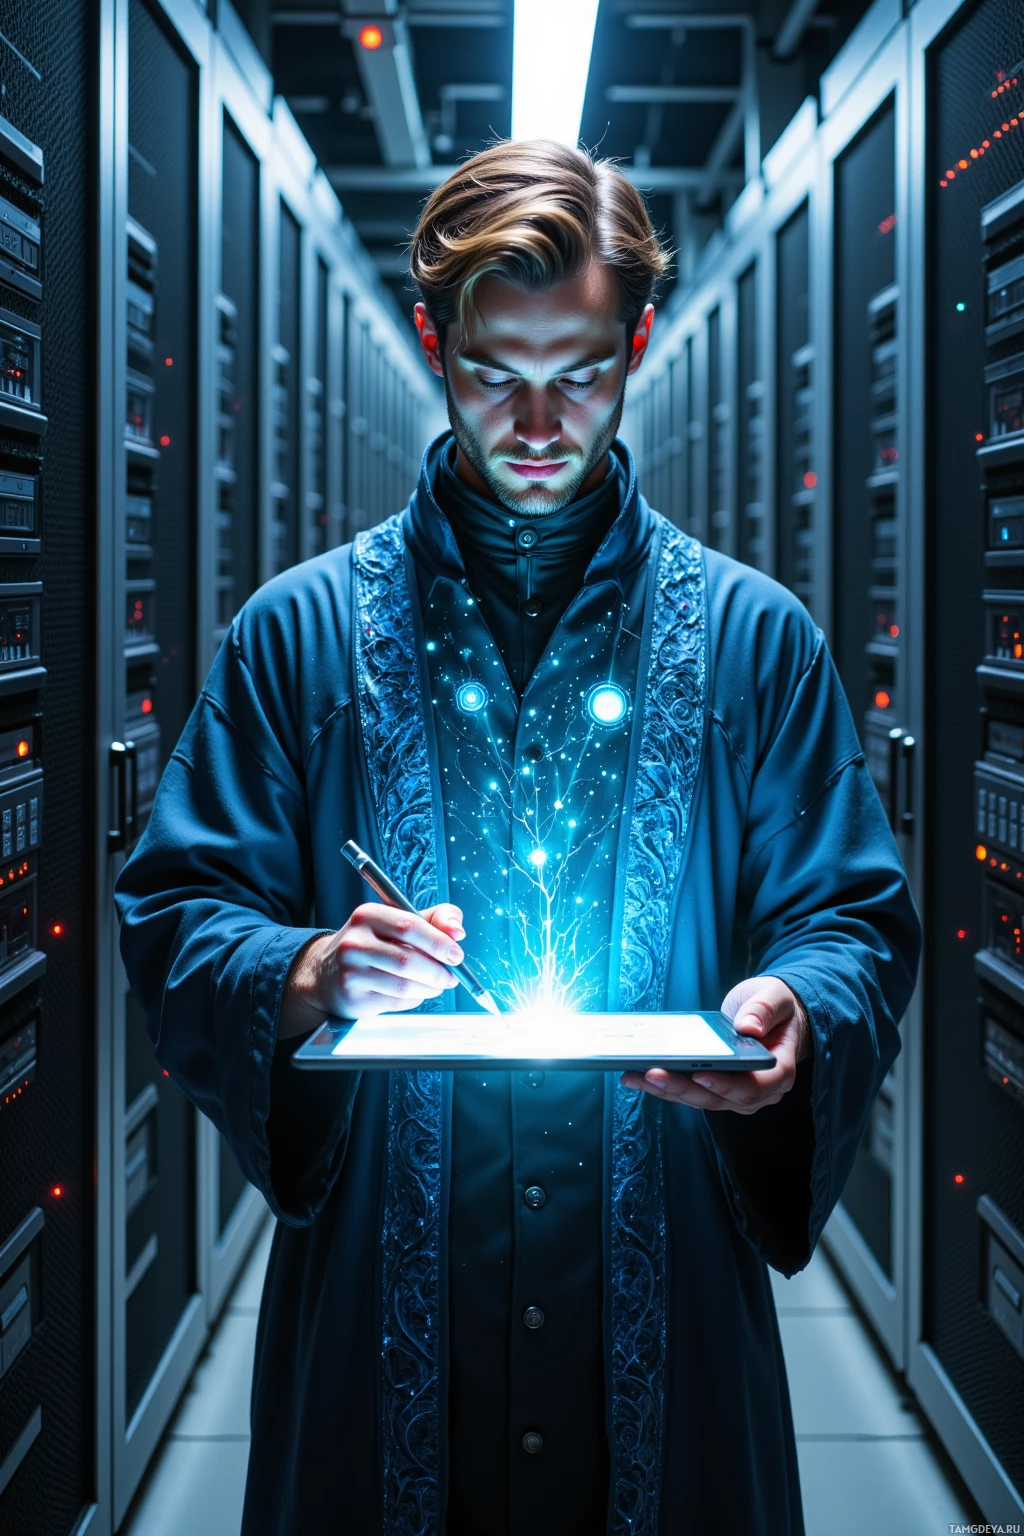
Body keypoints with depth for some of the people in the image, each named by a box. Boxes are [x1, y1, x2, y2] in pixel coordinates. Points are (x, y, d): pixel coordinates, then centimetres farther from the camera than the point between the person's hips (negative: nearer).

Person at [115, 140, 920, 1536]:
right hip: (379, 1287, 0)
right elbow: (175, 912, 3)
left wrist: (794, 1013, -17)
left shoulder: (756, 637, 3)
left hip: (667, 1297, 1)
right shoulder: (300, 632, 3)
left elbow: (861, 920, 5)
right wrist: (305, 975, -18)